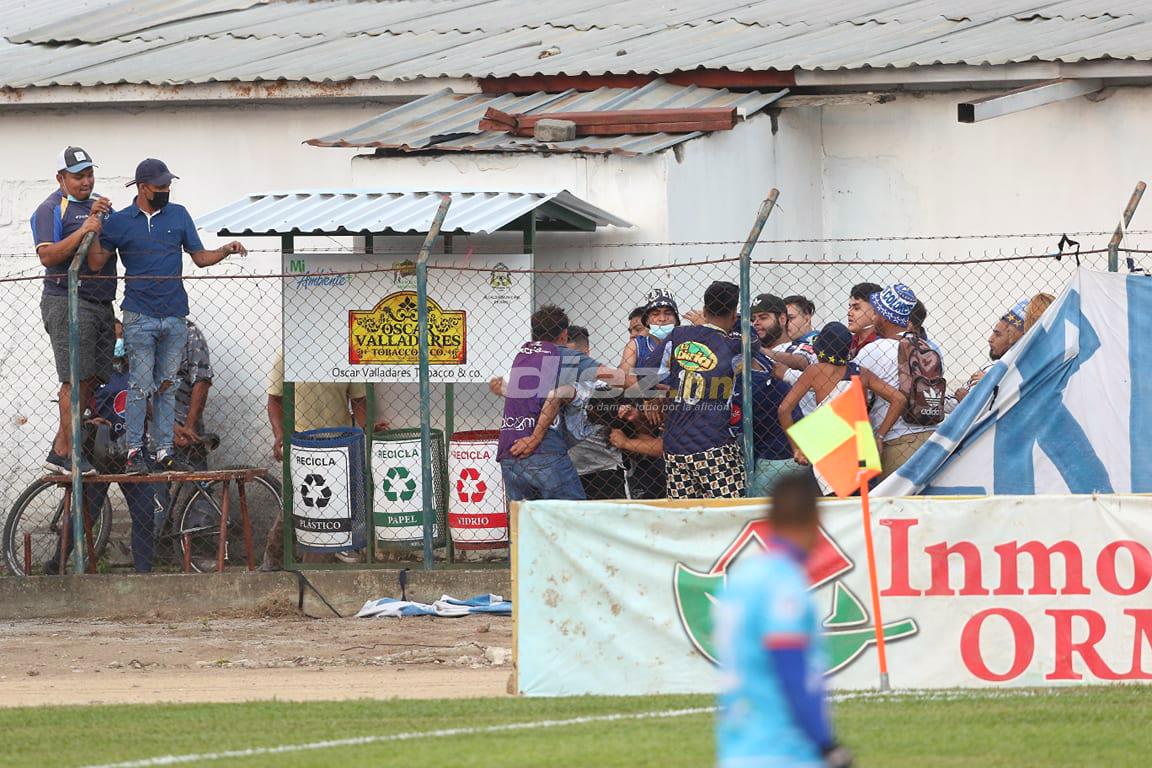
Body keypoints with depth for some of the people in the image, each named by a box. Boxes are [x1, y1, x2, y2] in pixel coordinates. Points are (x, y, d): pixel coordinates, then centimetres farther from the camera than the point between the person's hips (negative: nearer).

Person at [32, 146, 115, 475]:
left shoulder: (98, 206, 19)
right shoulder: (51, 210, -4)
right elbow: (48, 256, -14)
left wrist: (102, 216, -11)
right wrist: (82, 232, -23)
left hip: (101, 305, 7)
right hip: (67, 302, -7)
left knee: (90, 381, 4)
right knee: (76, 380, -11)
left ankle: (58, 451, 8)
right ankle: (71, 454, -8)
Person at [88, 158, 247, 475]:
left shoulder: (178, 215, 11)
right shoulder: (119, 221, 3)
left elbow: (200, 257, 13)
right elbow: (96, 263, 0)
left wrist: (226, 250, -5)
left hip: (174, 316, 3)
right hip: (140, 316, -3)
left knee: (167, 386, 6)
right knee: (141, 386, -8)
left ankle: (165, 450, 9)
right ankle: (134, 452, -5)